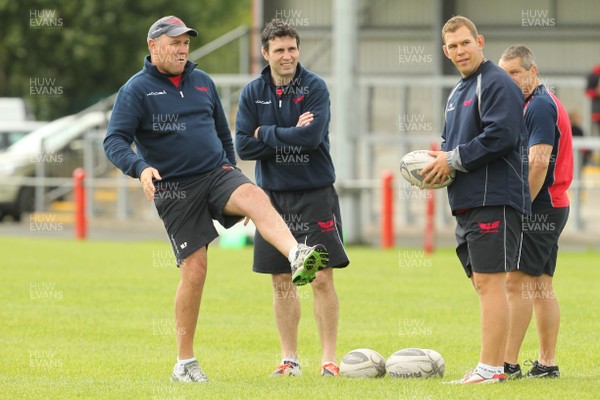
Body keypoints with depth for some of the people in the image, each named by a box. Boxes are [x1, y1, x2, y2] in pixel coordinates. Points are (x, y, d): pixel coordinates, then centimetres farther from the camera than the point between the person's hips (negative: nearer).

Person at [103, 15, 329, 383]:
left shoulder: (202, 82, 13)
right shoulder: (137, 90, -3)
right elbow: (114, 142, -12)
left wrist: (230, 170, 22)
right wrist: (140, 169, -30)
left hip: (217, 173, 3)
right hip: (174, 190, -3)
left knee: (255, 197, -31)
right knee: (194, 270, -6)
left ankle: (297, 257, -56)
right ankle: (185, 363, 7)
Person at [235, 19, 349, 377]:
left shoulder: (315, 87, -6)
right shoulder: (253, 93, 4)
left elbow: (312, 137, -19)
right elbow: (244, 146, -4)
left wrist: (267, 134, -10)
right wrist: (289, 135, -13)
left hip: (315, 194, -3)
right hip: (273, 195, 3)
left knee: (322, 280, -6)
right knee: (282, 282, 7)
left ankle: (329, 358, -1)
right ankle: (290, 359, 14)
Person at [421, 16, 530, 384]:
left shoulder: (497, 84, -10)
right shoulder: (458, 92, 20)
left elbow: (501, 136, -21)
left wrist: (454, 160, -13)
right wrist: (441, 157, 6)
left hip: (494, 200, -10)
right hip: (467, 202, 10)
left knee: (489, 282, -12)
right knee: (482, 283, 11)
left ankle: (491, 368, -13)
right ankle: (492, 364, 16)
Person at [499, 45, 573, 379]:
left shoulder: (540, 106, -14)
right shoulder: (544, 103, 19)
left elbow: (538, 163, -22)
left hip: (540, 208, -10)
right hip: (554, 205, 10)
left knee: (518, 282, -11)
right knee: (541, 285, 9)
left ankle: (508, 364, -14)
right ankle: (547, 363, 10)